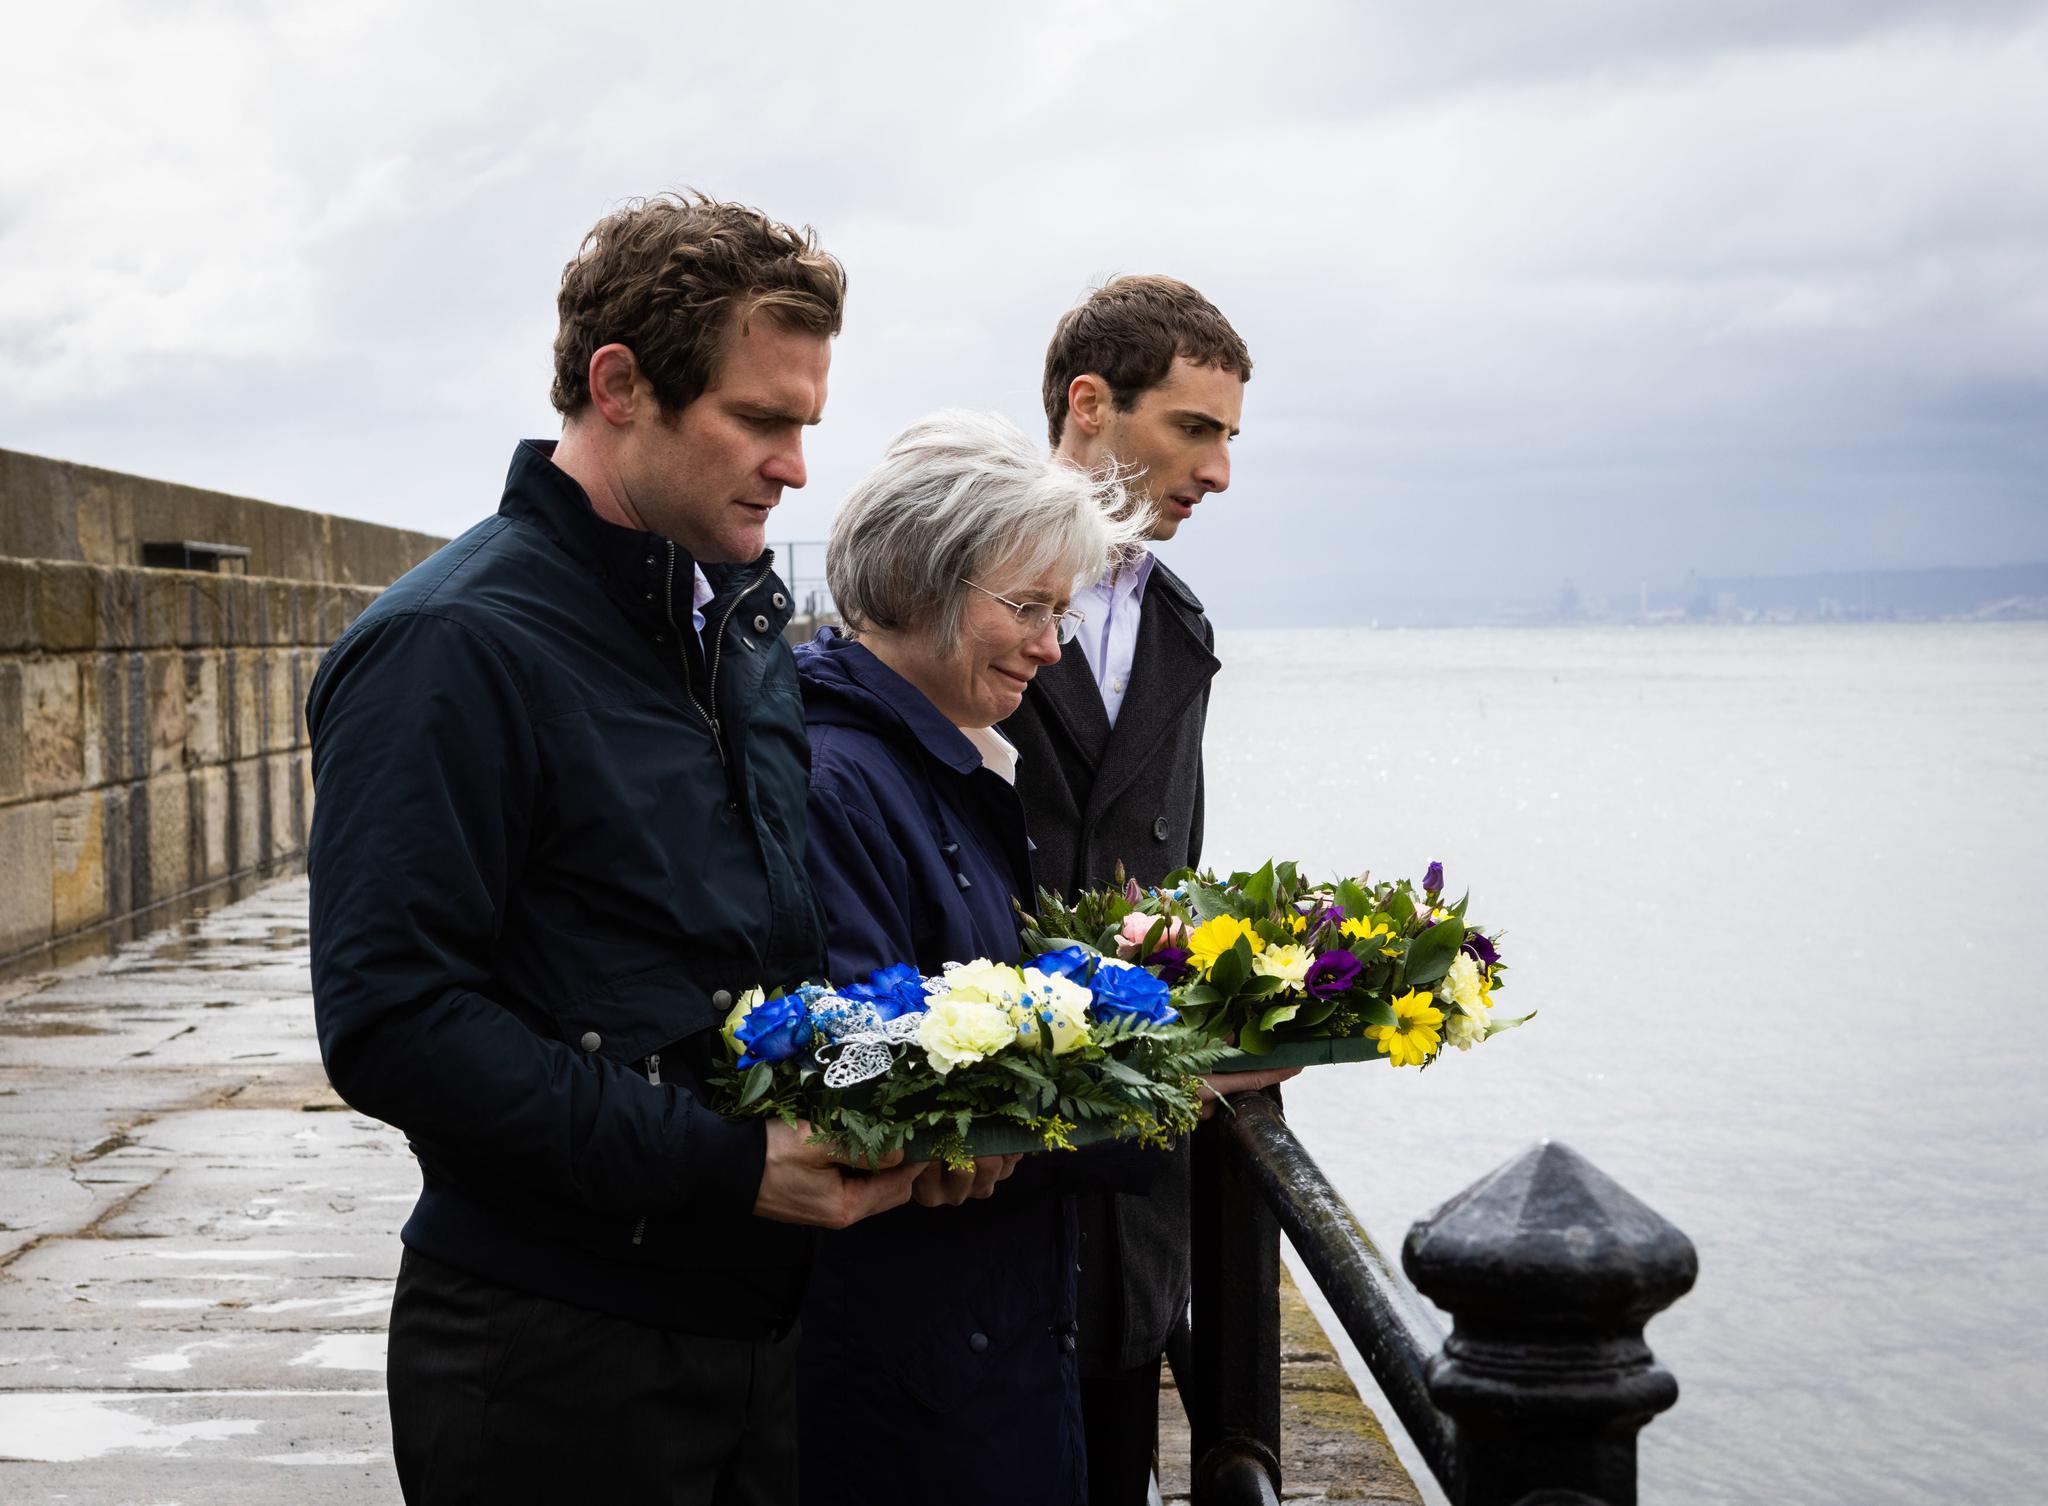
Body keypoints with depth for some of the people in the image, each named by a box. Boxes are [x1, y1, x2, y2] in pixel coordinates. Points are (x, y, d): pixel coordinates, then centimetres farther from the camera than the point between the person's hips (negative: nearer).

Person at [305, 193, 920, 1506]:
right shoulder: (455, 647, -15)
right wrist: (722, 1167, -24)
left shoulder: (749, 634, 12)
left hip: (759, 1327, 8)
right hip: (556, 1358, -8)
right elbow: (390, 1021, -23)